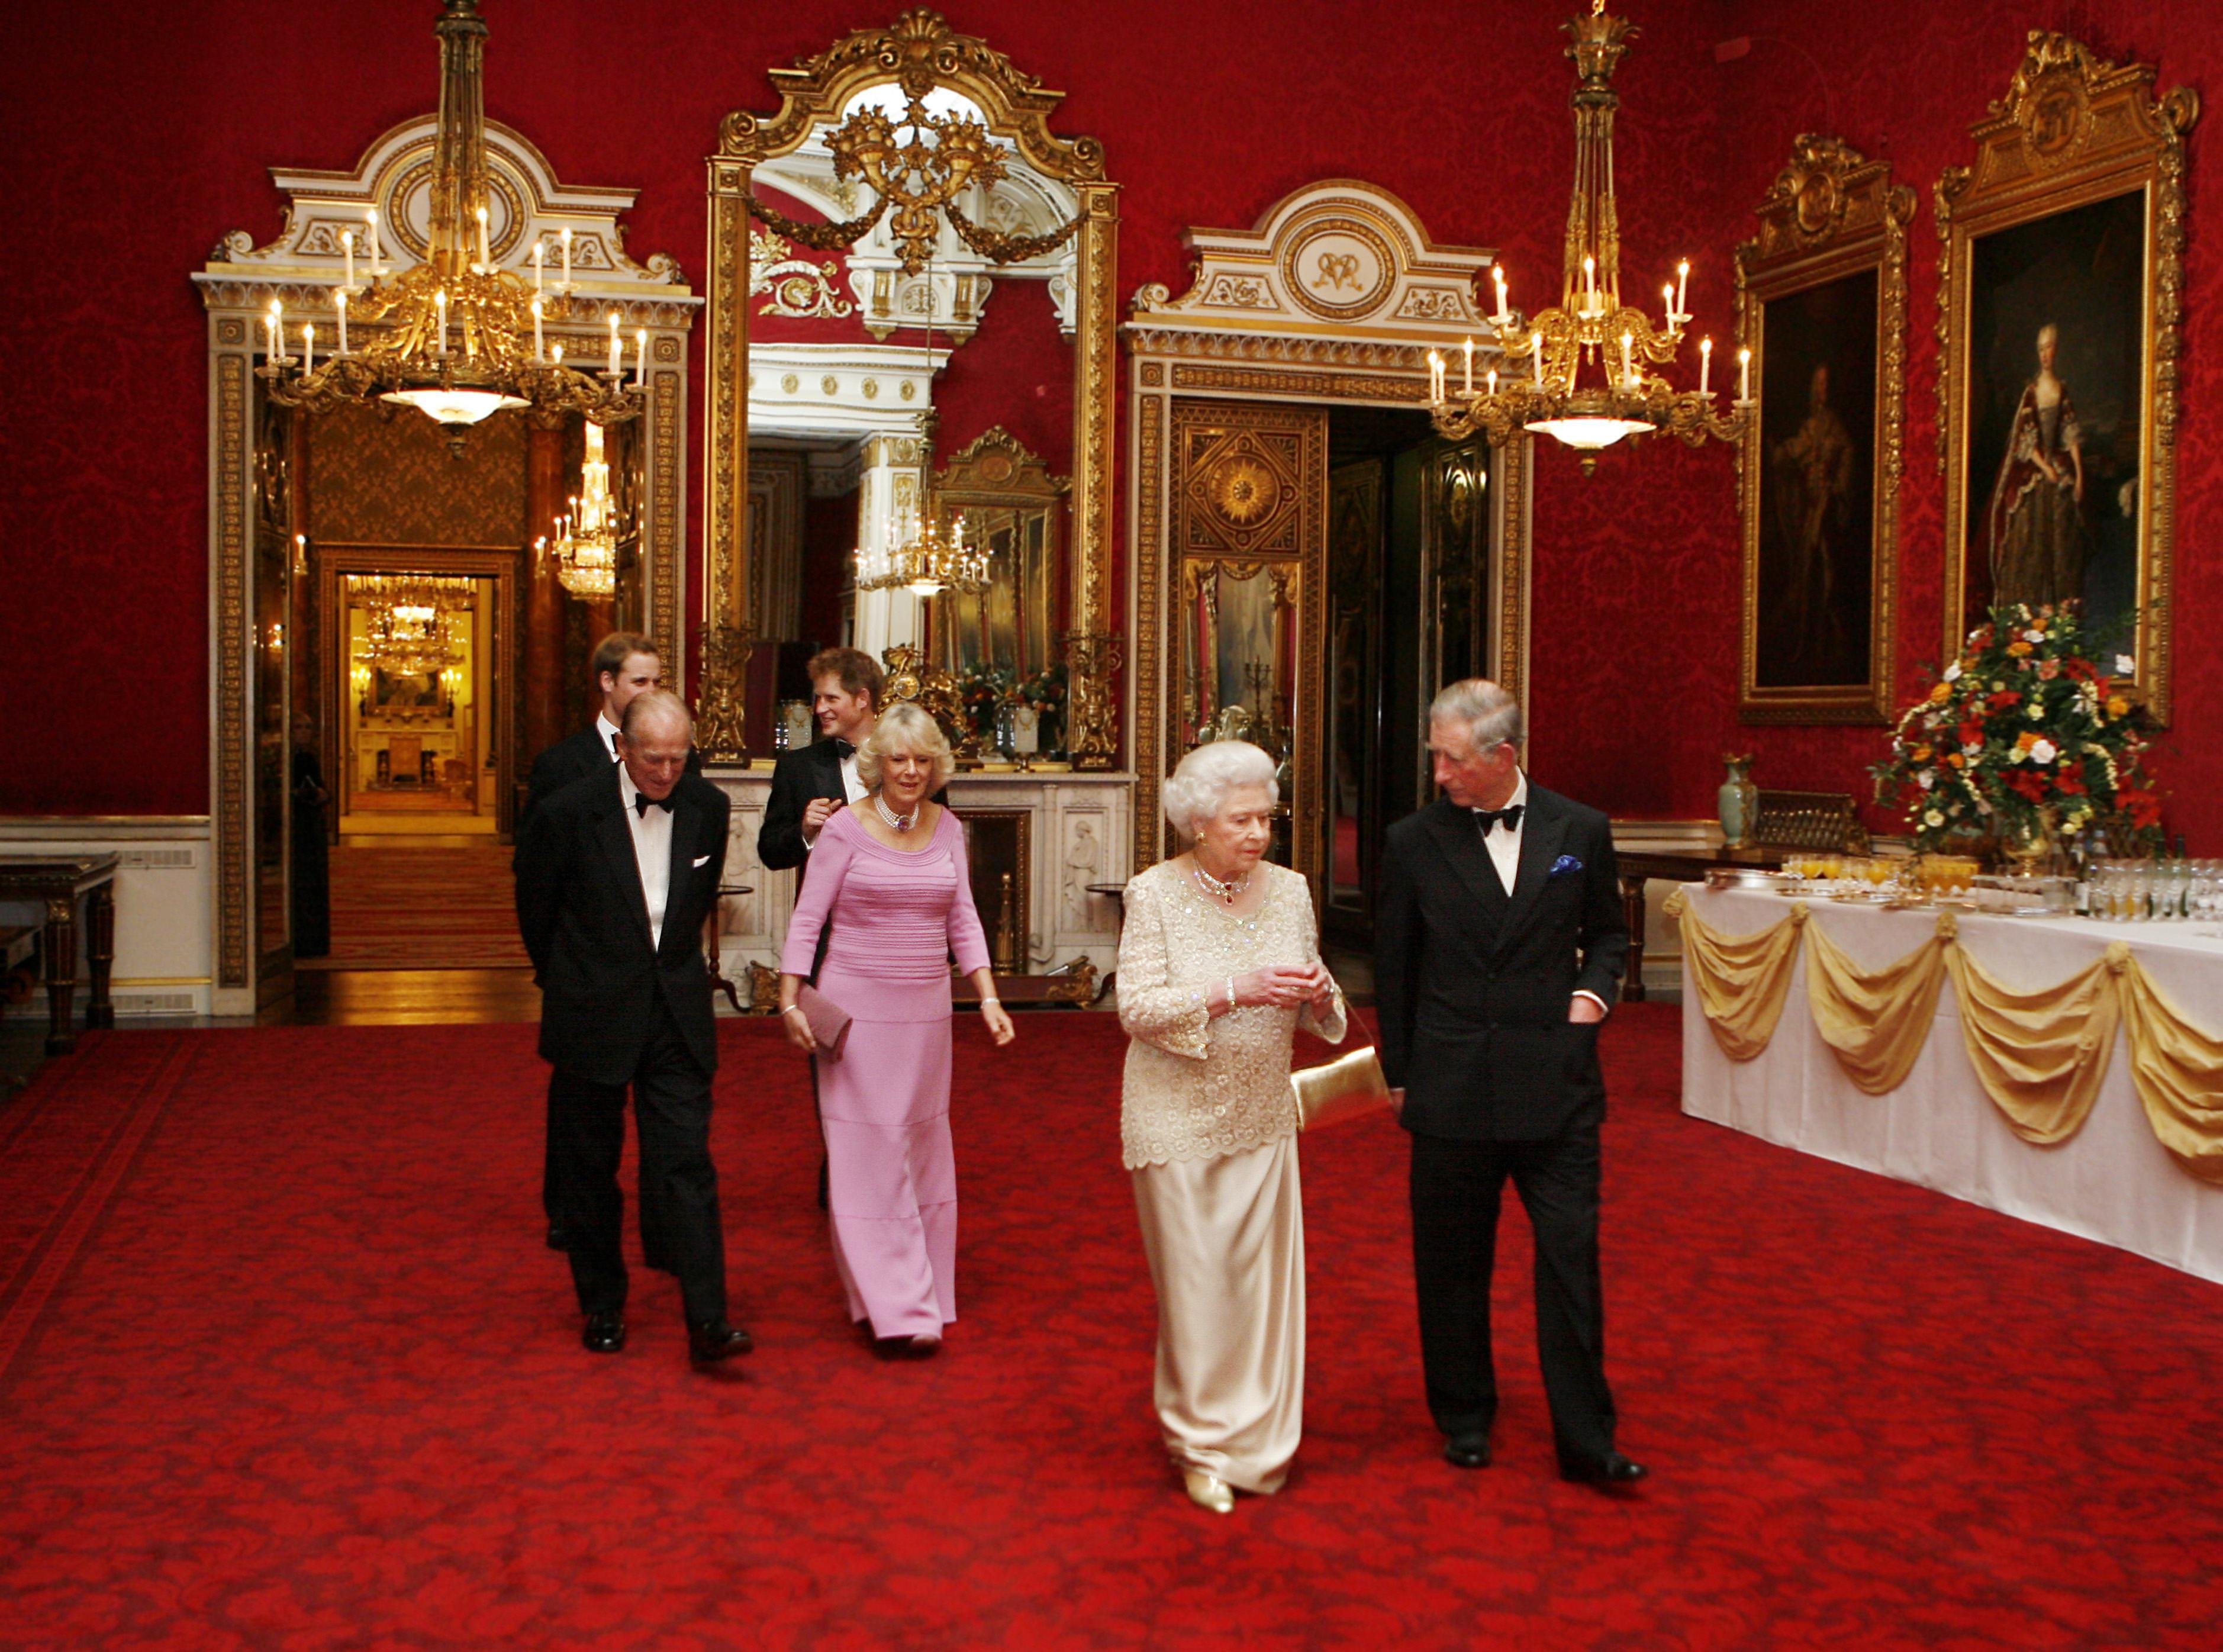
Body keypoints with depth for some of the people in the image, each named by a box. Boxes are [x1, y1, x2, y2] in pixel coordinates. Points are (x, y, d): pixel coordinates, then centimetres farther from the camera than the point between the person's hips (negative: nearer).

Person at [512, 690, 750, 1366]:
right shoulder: (569, 811, -12)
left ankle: (708, 1322, -3)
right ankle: (602, 1306, 26)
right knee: (590, 1168, 10)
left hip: (678, 1012, 2)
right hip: (594, 1014, -1)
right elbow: (534, 905, 5)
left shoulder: (708, 808, -2)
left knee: (687, 1164, -4)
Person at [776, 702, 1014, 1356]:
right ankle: (896, 1306, -1)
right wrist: (790, 1003, -10)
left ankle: (922, 1288, 24)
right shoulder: (845, 828, -7)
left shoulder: (947, 828, 5)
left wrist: (989, 999, 0)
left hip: (927, 1008, 4)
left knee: (922, 1143, 11)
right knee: (870, 1151, -4)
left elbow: (963, 920, 8)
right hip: (856, 1006, -4)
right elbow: (807, 920, -4)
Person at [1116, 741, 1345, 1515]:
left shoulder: (1290, 890, 4)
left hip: (1263, 1118, 4)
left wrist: (1317, 993, -12)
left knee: (1263, 1274, 6)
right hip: (1180, 1120, -4)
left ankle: (1256, 1436, 23)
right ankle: (1202, 1442, 23)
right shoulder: (1155, 893, -9)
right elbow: (1137, 1009, -15)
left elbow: (1312, 1013, 12)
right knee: (1195, 1281, 5)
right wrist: (1235, 992, -25)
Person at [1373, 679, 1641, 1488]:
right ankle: (1465, 1417, 28)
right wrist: (1398, 1074, 8)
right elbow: (1393, 966, 7)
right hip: (1450, 1084, 0)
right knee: (1452, 1263, 10)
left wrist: (1591, 991, -3)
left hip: (1556, 1084, 0)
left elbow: (1608, 933, 16)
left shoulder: (1581, 831, 1)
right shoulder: (1413, 841, -1)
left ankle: (1585, 1438, 11)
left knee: (1571, 1255, 1)